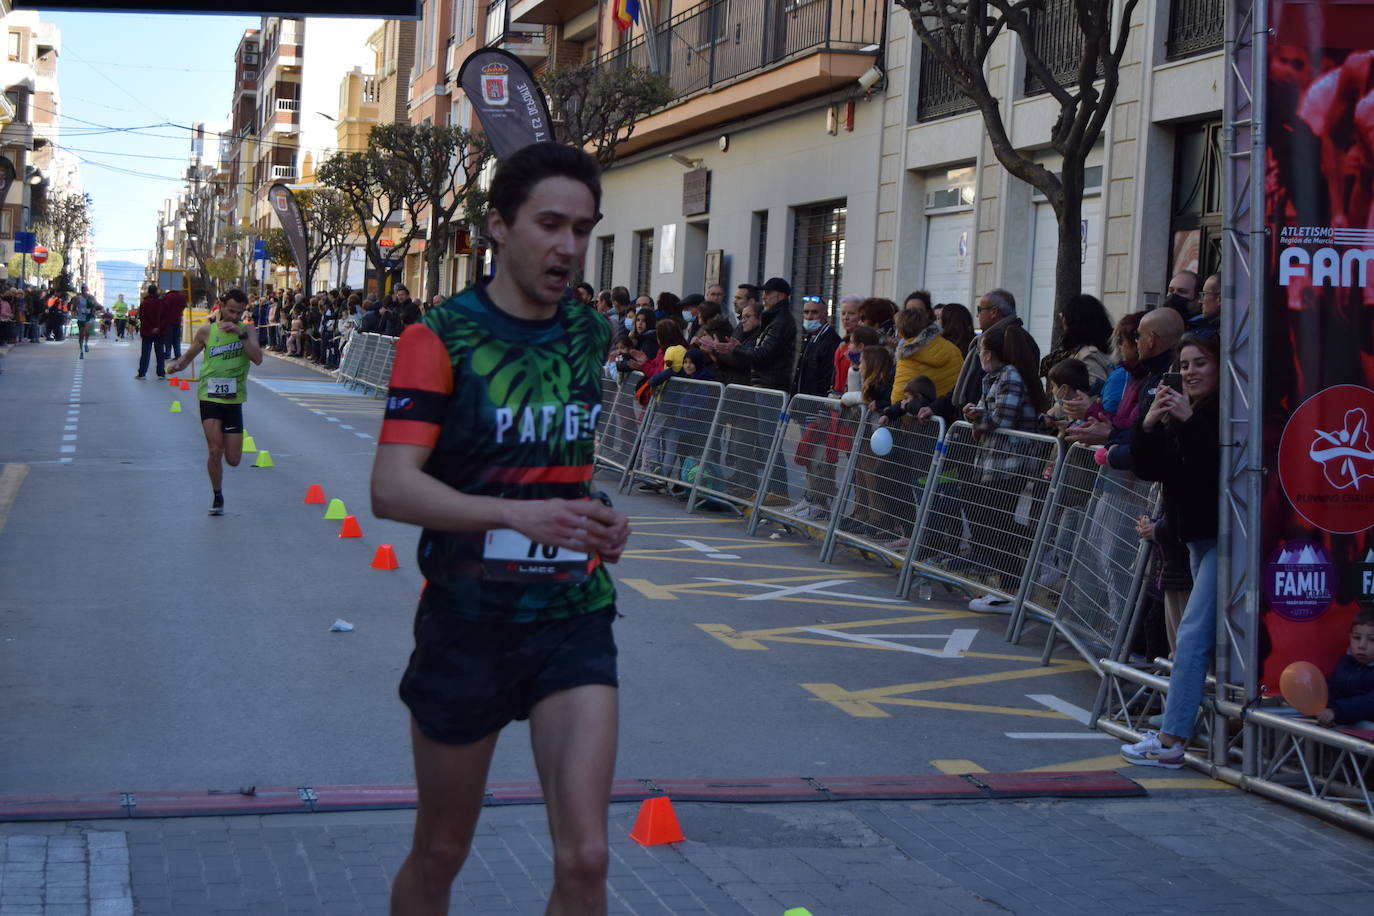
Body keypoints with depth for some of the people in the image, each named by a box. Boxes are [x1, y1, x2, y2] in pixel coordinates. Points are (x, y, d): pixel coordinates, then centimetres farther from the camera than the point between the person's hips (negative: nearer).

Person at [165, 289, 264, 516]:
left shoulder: (247, 330, 1)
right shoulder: (206, 331, 1)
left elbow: (258, 359, -14)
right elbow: (189, 356, 14)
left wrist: (241, 334, -23)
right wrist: (176, 364, -7)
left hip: (234, 400, 1)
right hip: (209, 397, -1)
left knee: (233, 460, 3)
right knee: (215, 450, -13)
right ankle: (217, 497, 7)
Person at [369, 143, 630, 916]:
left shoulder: (591, 335, 5)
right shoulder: (441, 338, -11)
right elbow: (392, 488, -23)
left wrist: (599, 519, 4)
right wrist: (517, 513, -37)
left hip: (574, 618, 3)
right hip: (467, 621, -3)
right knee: (441, 853, 13)